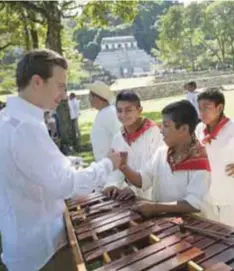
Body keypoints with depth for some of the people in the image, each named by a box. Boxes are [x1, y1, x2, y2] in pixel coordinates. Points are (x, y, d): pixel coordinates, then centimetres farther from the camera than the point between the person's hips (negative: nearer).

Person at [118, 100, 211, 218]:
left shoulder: (199, 161, -15)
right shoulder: (161, 152, 0)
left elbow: (194, 203, -22)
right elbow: (142, 180, 2)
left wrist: (156, 207, -29)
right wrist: (124, 166, -15)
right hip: (159, 217, 4)